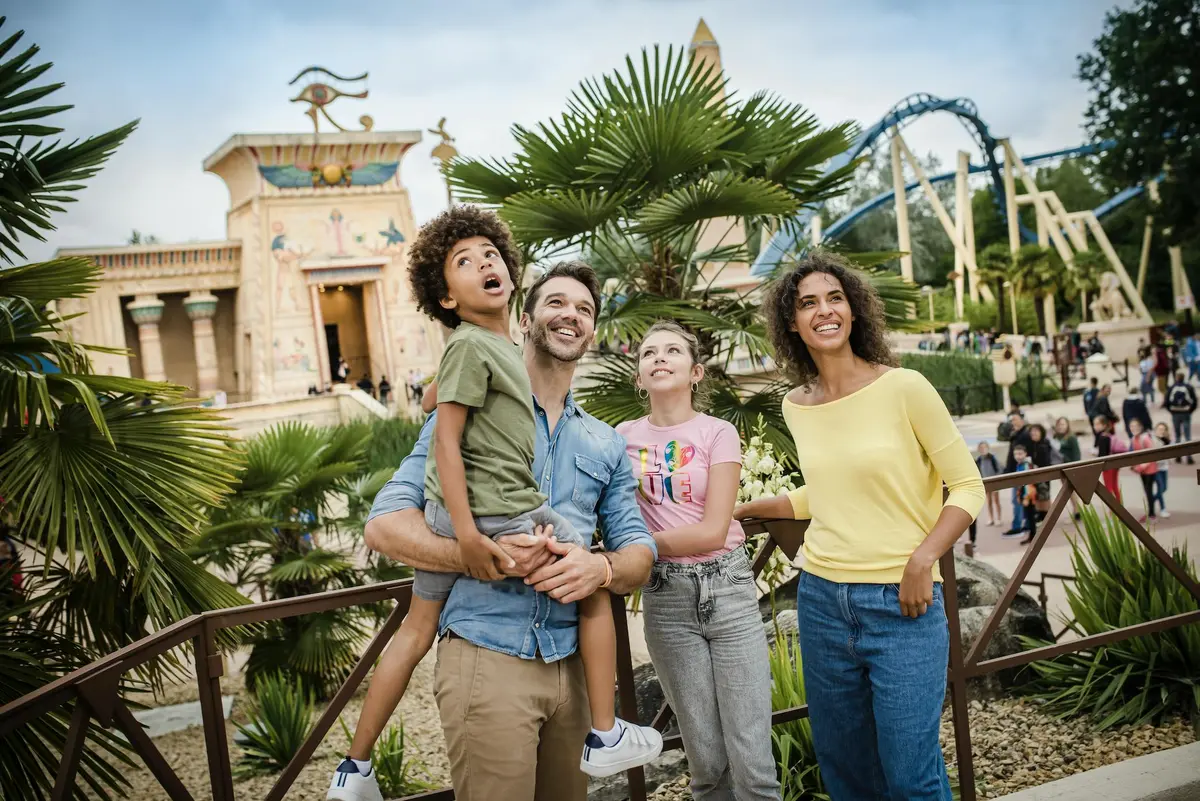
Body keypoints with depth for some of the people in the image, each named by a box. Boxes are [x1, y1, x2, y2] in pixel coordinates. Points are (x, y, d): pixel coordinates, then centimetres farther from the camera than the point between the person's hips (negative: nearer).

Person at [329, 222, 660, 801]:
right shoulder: (466, 411, 1)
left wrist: (602, 567, -12)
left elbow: (638, 550, 12)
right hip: (486, 661, -5)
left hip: (568, 665, 5)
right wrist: (480, 558, -23)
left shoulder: (606, 444, 15)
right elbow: (384, 524, -7)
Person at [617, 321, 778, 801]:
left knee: (752, 761, -4)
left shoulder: (718, 434, -2)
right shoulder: (624, 437, 6)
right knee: (707, 760, 7)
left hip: (727, 587, -2)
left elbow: (713, 530, -11)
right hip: (666, 596, 2)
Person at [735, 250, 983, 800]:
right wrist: (746, 508, 22)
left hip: (903, 604, -5)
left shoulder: (904, 388, -9)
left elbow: (968, 486, -5)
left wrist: (921, 559, -16)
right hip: (822, 600, 5)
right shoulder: (795, 407, 6)